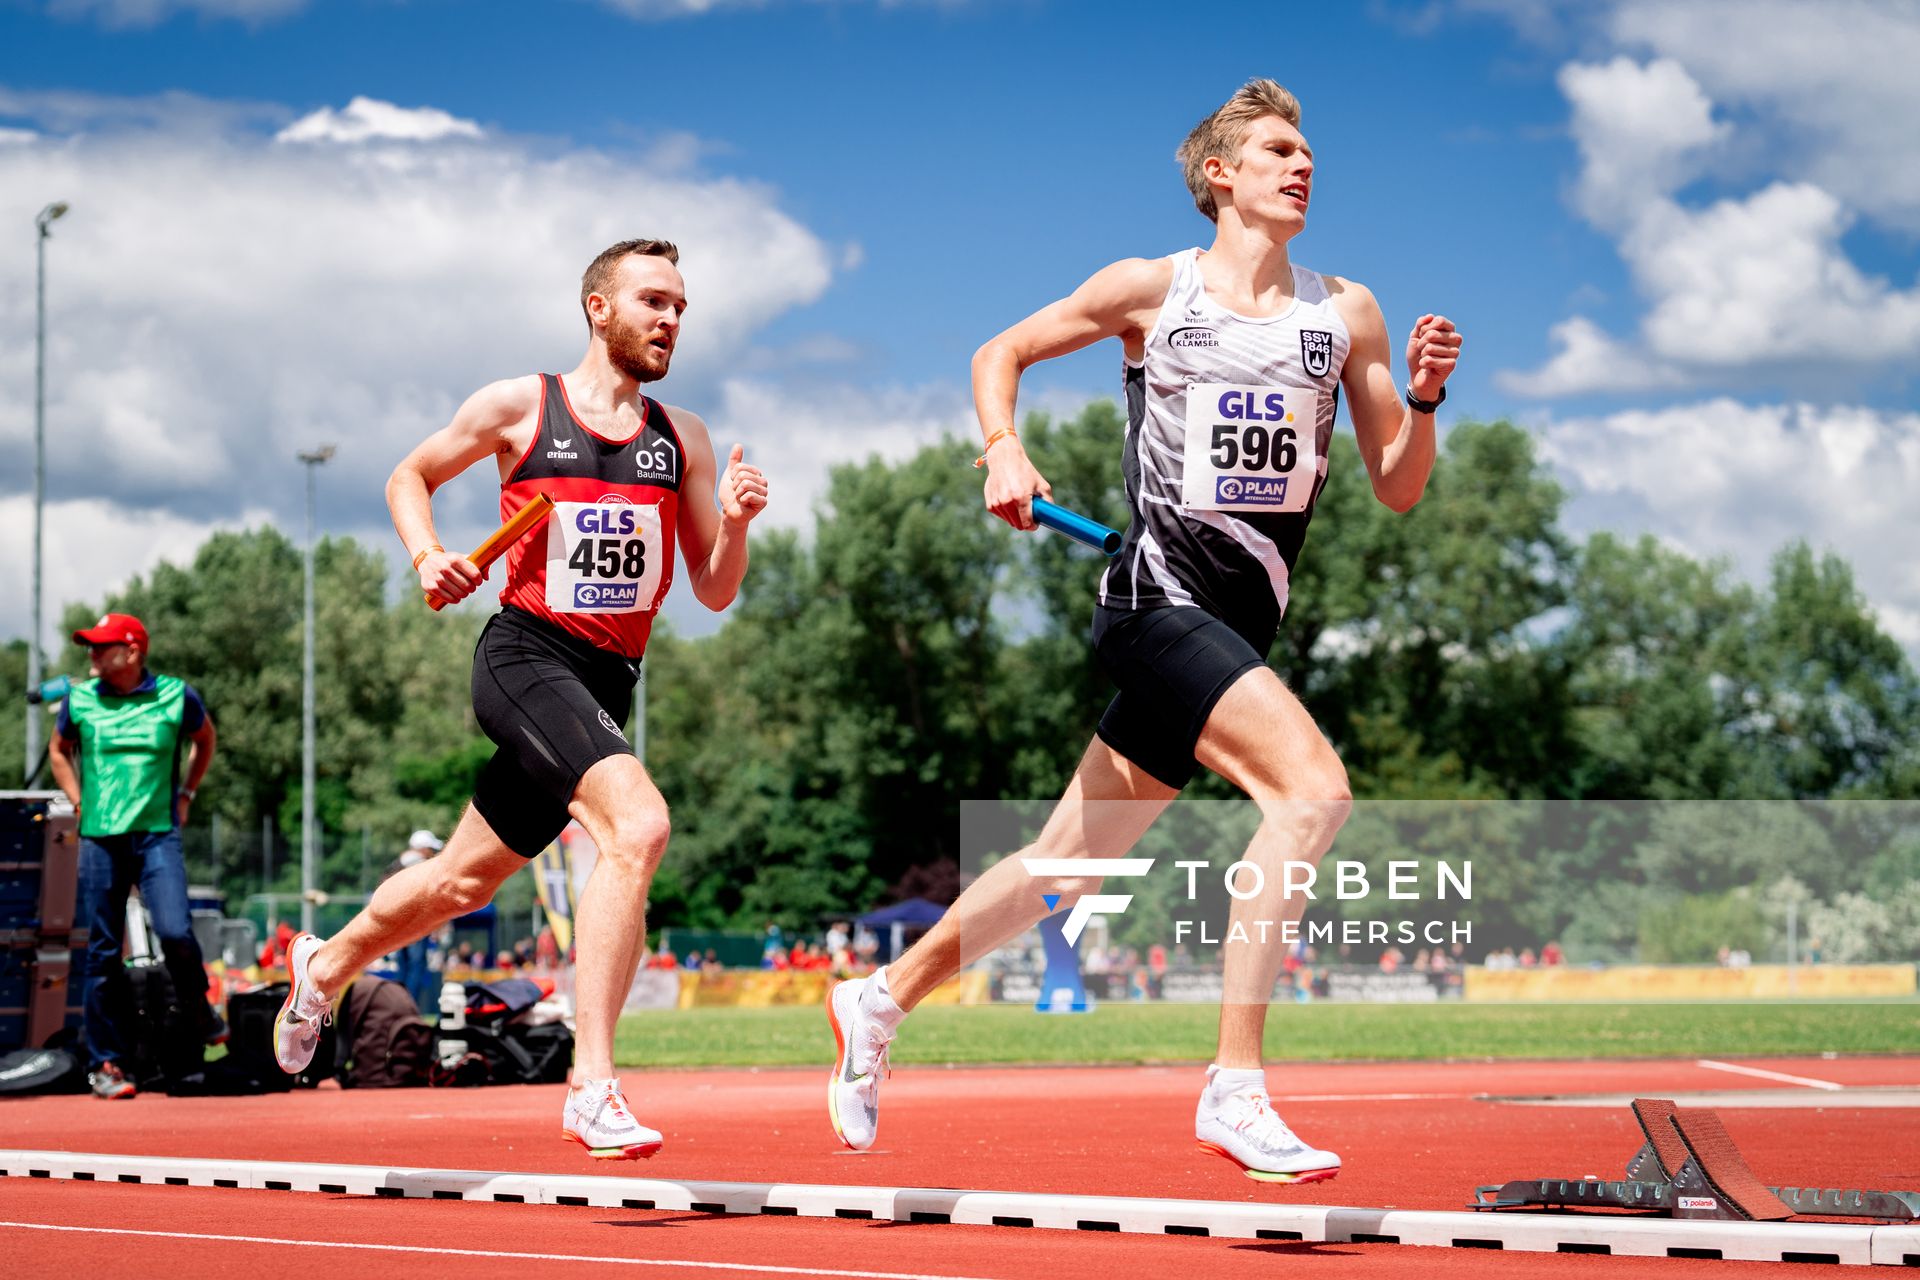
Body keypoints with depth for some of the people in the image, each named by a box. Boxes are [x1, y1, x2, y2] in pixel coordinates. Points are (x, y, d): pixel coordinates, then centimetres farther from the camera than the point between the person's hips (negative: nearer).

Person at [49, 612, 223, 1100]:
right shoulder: (79, 699, 5)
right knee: (103, 952, 1)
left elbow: (204, 739, 21)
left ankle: (197, 1007, 14)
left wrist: (186, 793, 14)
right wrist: (79, 804, 11)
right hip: (99, 837, 1)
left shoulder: (176, 696, 1)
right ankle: (104, 1063, 9)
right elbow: (60, 752, 23)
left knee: (175, 932, -18)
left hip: (157, 834, -1)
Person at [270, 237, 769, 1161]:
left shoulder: (682, 438, 10)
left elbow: (714, 592, 9)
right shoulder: (517, 407, 1)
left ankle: (327, 965, 47)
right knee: (638, 823, -29)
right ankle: (592, 1085, -30)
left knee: (465, 881, 18)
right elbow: (411, 476, 16)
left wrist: (735, 522, -11)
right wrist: (427, 555, -3)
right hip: (525, 658, -6)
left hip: (607, 684, 6)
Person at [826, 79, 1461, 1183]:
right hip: (1159, 595, -5)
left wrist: (1424, 397, -8)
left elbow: (1397, 488, 11)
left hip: (1241, 629, 5)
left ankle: (881, 999, 34)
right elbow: (1001, 353, 14)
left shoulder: (1347, 311, 10)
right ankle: (1235, 1092, -26)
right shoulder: (1151, 288, 1)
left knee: (1069, 866, 13)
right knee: (1313, 785, -26)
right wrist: (1004, 448, -5)